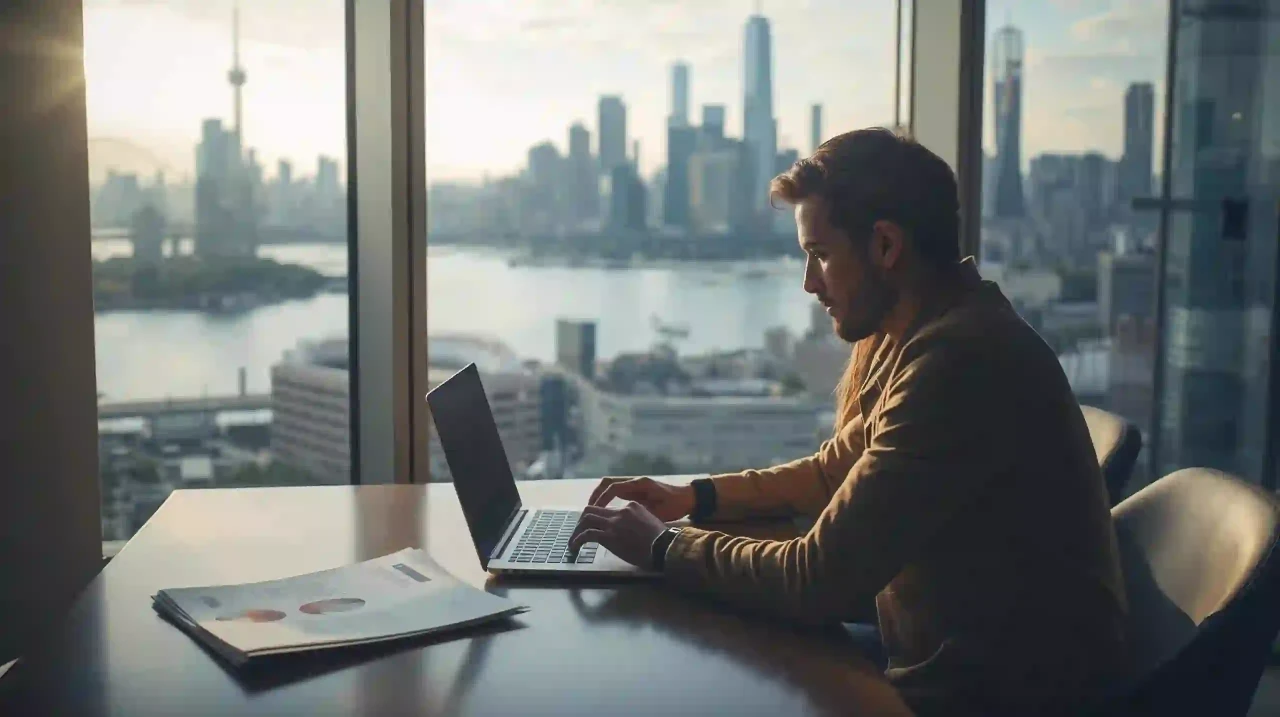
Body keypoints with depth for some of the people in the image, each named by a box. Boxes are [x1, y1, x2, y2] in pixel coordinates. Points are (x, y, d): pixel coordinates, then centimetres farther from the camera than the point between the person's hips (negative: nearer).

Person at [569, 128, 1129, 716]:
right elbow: (832, 473, 17)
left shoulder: (957, 363, -27)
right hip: (949, 663, 8)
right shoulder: (903, 337, 3)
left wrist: (663, 547, -12)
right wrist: (696, 498, 3)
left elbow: (818, 584, -26)